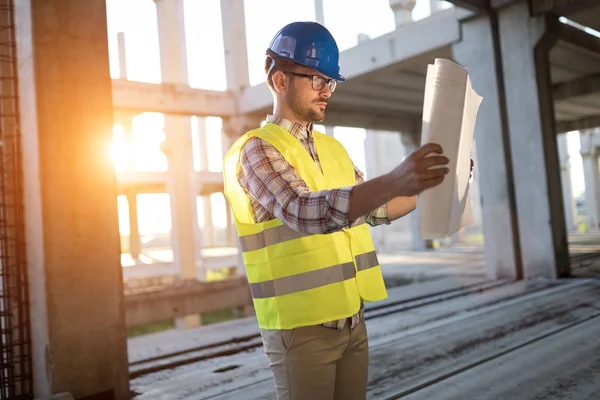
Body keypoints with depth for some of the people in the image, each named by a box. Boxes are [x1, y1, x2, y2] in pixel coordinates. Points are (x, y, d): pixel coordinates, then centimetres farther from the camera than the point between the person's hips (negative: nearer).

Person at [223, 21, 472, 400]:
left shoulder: (333, 148, 12)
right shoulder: (256, 150, -13)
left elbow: (375, 210, 19)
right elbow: (305, 212, -30)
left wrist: (430, 188, 8)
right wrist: (394, 181, -40)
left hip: (352, 321, 7)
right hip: (301, 328, -7)